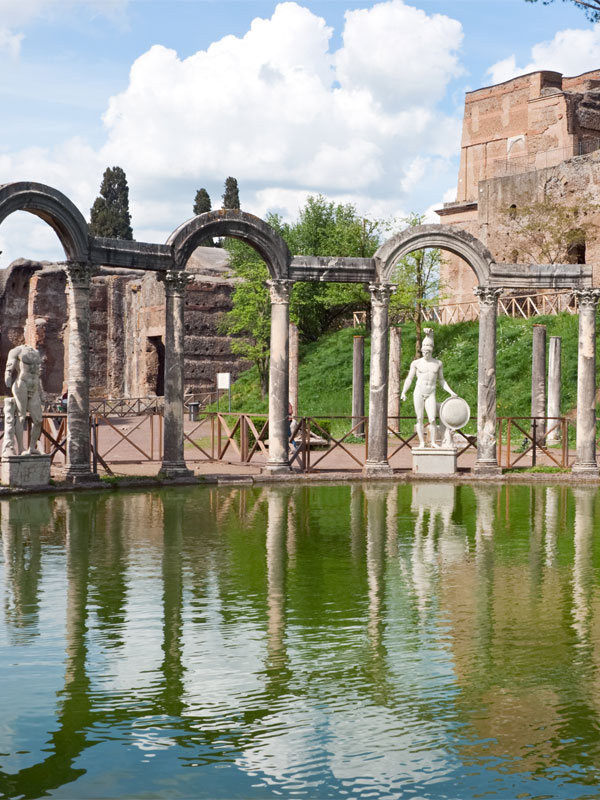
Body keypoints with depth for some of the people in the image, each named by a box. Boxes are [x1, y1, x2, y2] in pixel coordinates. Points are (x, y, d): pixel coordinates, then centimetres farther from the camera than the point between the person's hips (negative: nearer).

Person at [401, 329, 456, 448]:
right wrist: (403, 392, -10)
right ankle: (421, 442, 3)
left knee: (432, 419, -9)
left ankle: (433, 442, 1)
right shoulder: (416, 363, 2)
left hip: (431, 395, 1)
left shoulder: (438, 363, 8)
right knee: (419, 418, -1)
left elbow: (441, 380, 16)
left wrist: (451, 392, 8)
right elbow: (409, 379, 2)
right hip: (418, 393, -1)